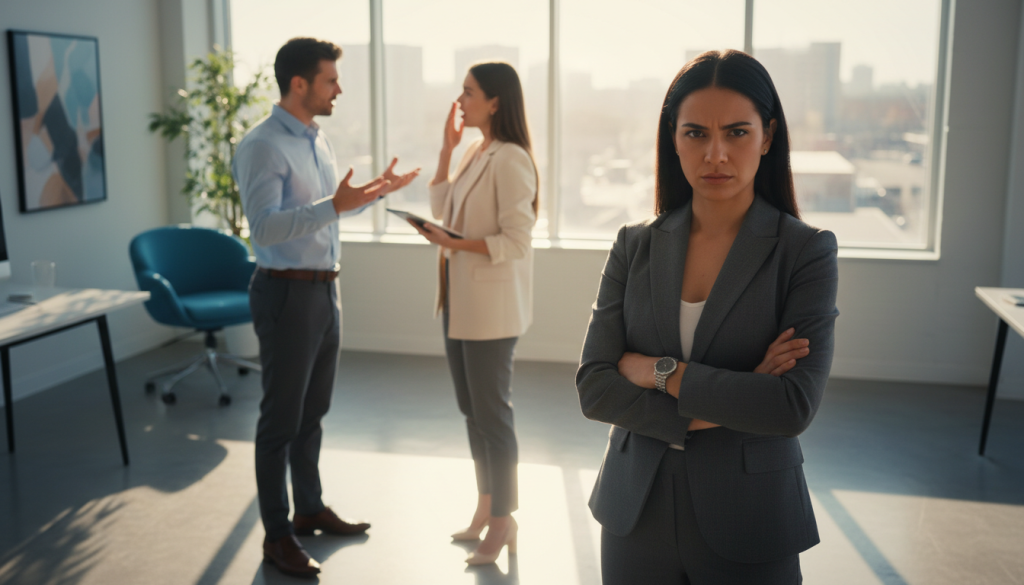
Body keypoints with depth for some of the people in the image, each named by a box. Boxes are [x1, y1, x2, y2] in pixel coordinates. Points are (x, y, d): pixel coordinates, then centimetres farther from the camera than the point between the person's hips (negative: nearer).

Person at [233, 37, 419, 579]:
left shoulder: (317, 141, 12)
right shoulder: (262, 146, -15)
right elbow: (265, 227, -26)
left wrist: (375, 191, 15)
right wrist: (334, 206, -33)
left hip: (324, 290, 9)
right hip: (287, 294, -8)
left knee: (313, 410, 19)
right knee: (282, 417, 1)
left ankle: (310, 508, 34)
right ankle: (277, 535, 14)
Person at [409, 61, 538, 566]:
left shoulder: (510, 160, -16)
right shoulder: (475, 153, 12)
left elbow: (516, 242, -19)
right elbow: (440, 208, 15)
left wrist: (456, 243, -24)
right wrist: (446, 148, 9)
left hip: (491, 307, -9)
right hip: (459, 301, 9)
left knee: (492, 413, 1)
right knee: (472, 410, 16)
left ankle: (504, 521, 15)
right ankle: (485, 507, 31)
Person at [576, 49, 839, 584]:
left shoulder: (805, 252, -9)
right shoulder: (635, 246, -1)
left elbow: (794, 406, -19)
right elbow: (593, 388, -7)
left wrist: (658, 371, -15)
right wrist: (722, 408, -16)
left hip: (747, 526, -2)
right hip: (636, 517, 3)